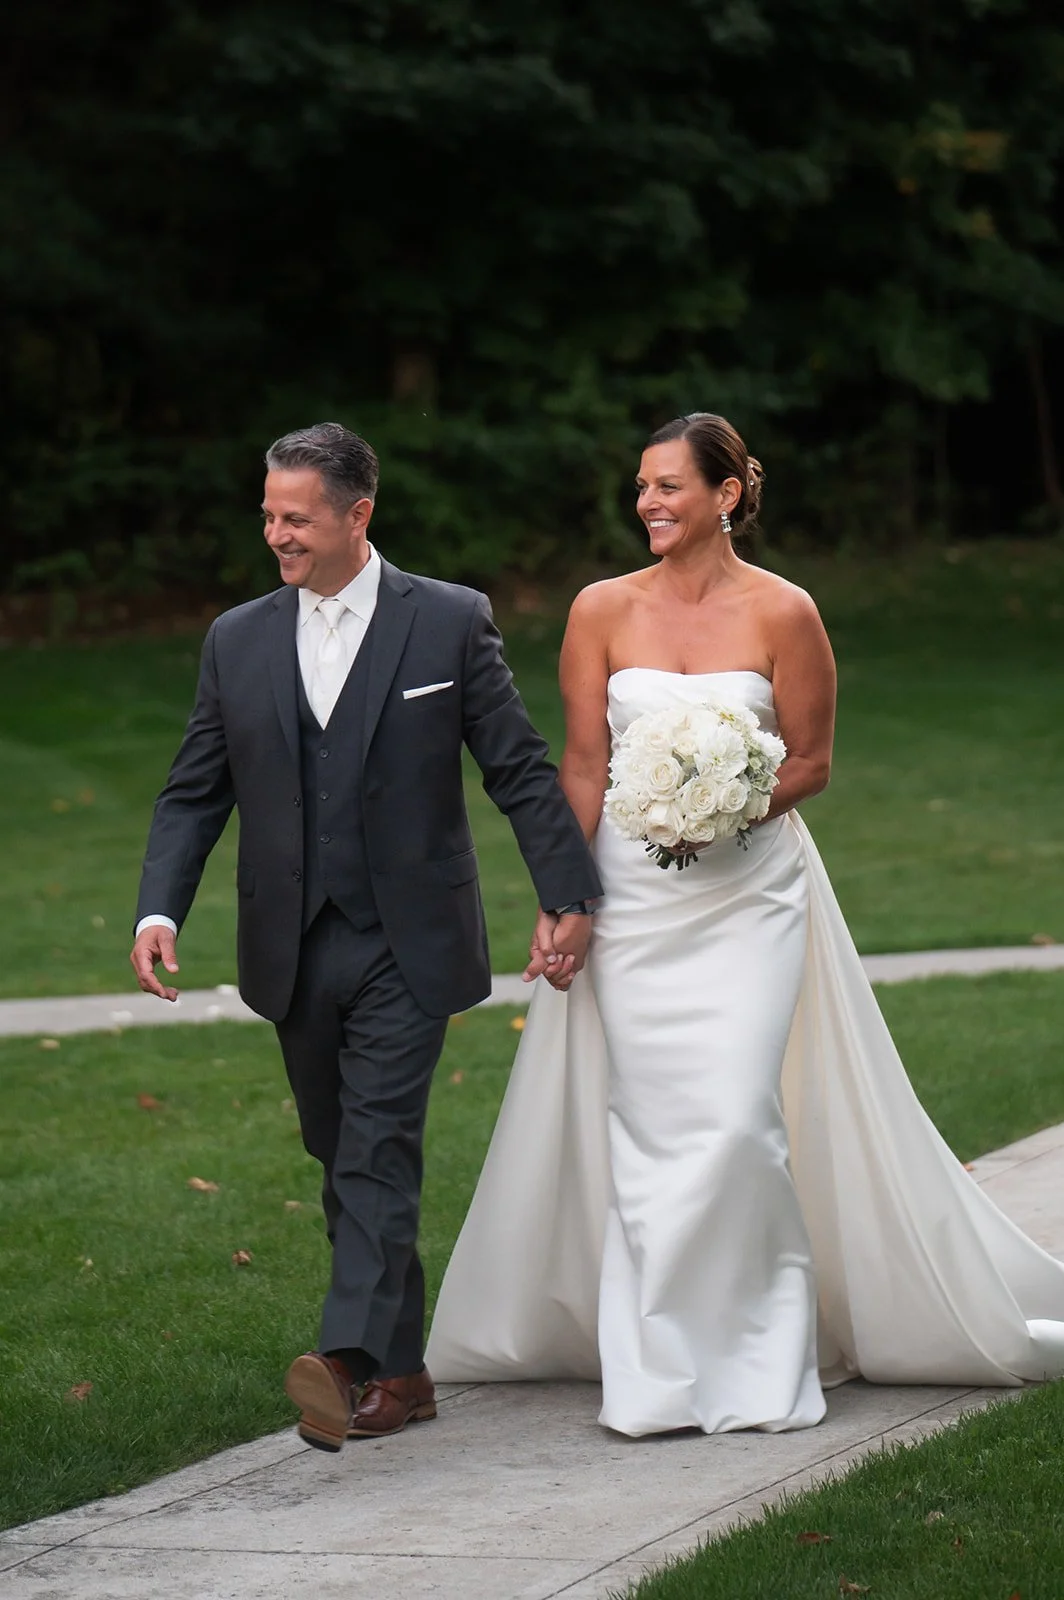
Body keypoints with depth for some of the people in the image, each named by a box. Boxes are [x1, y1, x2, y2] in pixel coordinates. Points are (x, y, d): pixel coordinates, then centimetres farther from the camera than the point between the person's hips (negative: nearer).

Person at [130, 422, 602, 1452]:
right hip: (294, 954, 4)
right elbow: (194, 794, 8)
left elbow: (521, 772, 1)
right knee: (346, 1163, 10)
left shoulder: (450, 623, -2)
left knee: (379, 1152, -14)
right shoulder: (237, 642, 7)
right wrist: (159, 910, -6)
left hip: (406, 947, -4)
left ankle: (349, 1356, -24)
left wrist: (567, 895, -3)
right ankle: (397, 1374, 19)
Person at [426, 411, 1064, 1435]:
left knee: (737, 1118, -9)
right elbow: (584, 765, 2)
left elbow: (811, 761, 1)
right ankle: (660, 1369, 10)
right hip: (633, 898, 2)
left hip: (750, 893, -2)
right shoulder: (603, 611, 2)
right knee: (649, 1122, 1)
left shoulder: (782, 613, -3)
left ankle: (756, 1362, 6)